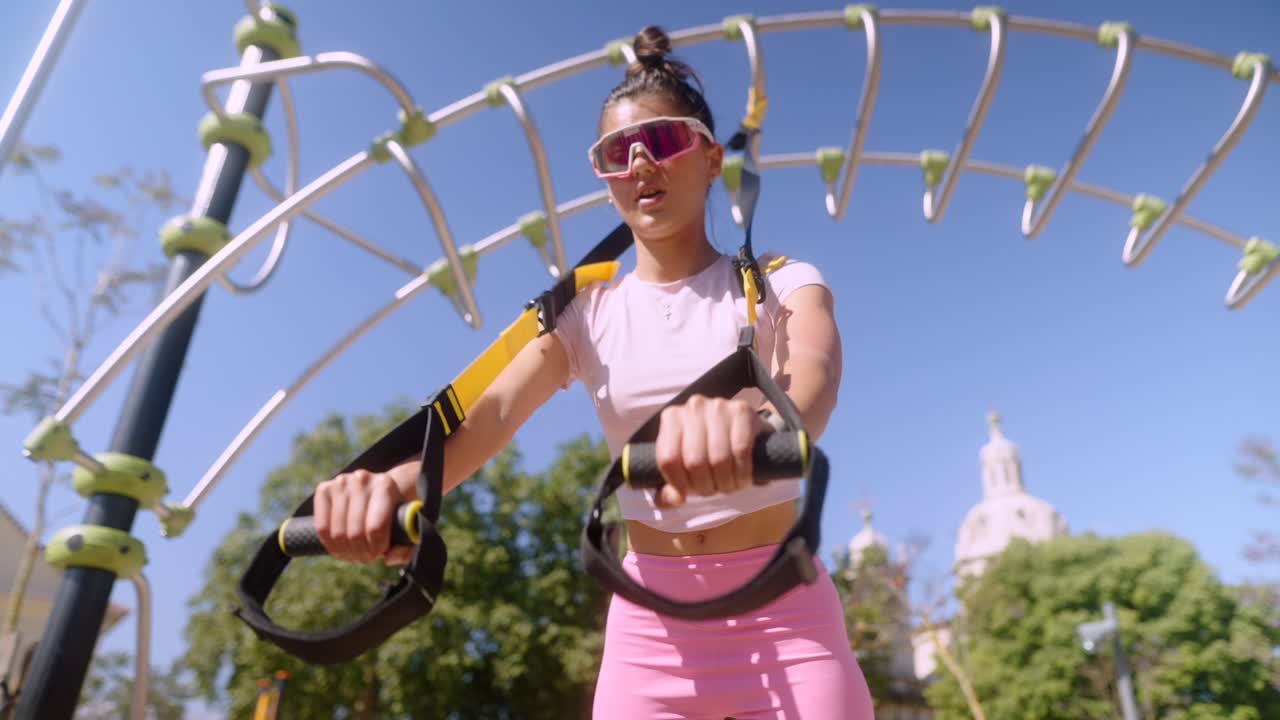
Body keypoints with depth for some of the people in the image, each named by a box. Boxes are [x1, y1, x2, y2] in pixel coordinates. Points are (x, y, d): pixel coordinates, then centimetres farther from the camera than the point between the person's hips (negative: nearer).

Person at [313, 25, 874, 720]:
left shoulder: (780, 284, -3)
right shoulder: (587, 312, 2)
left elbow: (815, 368, -26)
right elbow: (495, 407, -15)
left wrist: (760, 423, -51)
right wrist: (398, 483, -37)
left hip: (783, 608, -1)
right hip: (649, 620, 2)